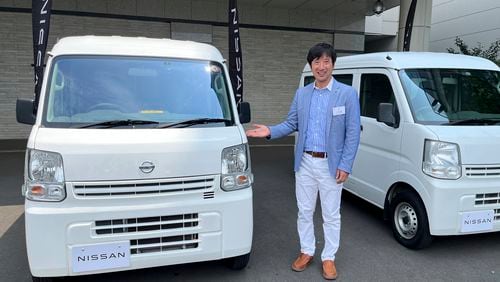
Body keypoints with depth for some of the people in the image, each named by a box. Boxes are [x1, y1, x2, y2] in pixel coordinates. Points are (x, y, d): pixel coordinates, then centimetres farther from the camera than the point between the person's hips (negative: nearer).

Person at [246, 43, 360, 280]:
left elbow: (353, 133, -7)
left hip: (331, 164, -3)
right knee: (304, 211, 13)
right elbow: (291, 124, 9)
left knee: (331, 215, 8)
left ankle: (329, 258, 25)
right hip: (305, 163, 4)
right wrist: (270, 131, -9)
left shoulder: (347, 94, -6)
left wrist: (345, 166, -12)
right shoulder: (301, 94, 6)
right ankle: (306, 252, 31)